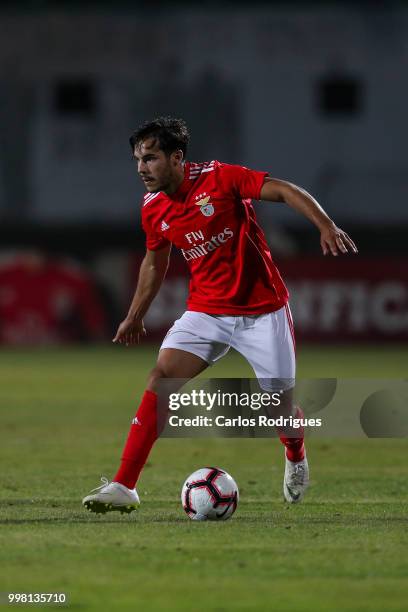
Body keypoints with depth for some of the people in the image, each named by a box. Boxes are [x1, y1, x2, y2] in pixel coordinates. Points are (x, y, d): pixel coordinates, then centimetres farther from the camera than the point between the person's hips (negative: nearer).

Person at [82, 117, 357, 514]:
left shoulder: (218, 179, -16)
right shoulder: (153, 209, 0)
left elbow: (285, 191, -15)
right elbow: (155, 260, 19)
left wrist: (326, 226, -29)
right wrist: (135, 316, 24)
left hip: (263, 308, -4)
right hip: (206, 311, 4)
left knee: (279, 403, 3)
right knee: (161, 376, -17)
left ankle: (295, 456, 42)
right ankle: (124, 487, -20)